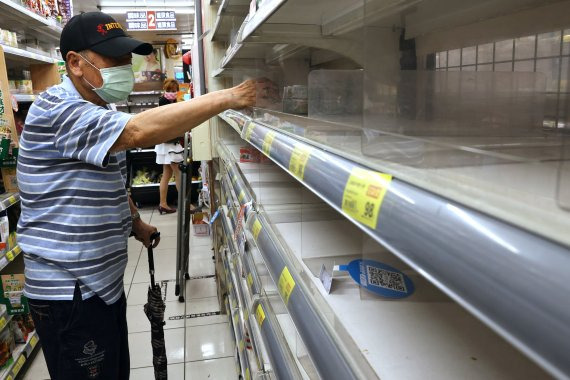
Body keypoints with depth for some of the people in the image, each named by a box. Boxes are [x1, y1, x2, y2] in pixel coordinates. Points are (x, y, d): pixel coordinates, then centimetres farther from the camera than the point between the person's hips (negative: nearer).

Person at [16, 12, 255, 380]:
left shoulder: (96, 112, 13)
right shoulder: (57, 110, -22)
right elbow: (141, 130, -38)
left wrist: (136, 222, 20)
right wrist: (226, 97, -35)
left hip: (103, 280, 10)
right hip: (71, 293, -9)